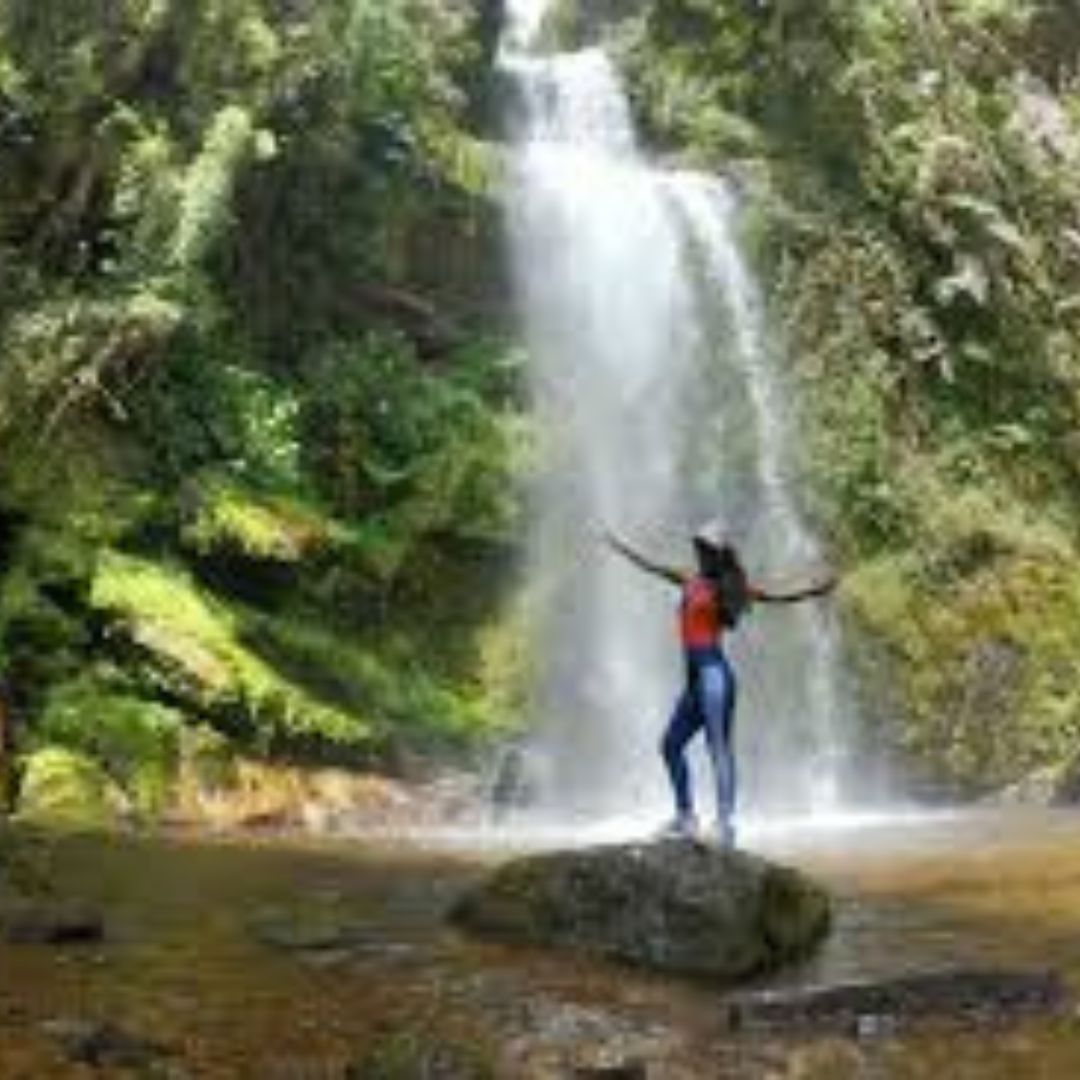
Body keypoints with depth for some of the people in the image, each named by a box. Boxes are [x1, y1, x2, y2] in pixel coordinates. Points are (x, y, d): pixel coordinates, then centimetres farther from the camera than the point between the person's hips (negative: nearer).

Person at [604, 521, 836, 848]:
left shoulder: (728, 587, 0)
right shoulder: (691, 581, 18)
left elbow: (777, 597, -2)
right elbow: (651, 567, 31)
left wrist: (812, 591, -13)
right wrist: (619, 546, 40)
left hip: (713, 672, -8)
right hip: (695, 678, 8)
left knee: (719, 748, -14)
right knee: (671, 744, 9)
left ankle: (726, 821, -19)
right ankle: (686, 816, 15)